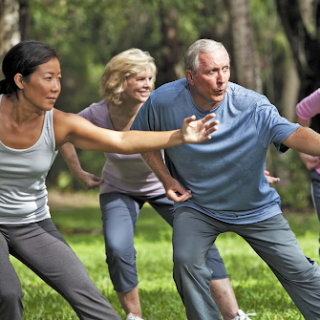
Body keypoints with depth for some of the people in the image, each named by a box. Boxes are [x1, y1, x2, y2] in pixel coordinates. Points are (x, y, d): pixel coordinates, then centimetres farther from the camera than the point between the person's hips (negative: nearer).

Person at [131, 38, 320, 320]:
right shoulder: (163, 102, -18)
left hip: (255, 208, 0)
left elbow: (292, 134, -42)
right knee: (186, 261, -22)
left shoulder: (253, 107, -25)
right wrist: (166, 178, -7)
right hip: (196, 206, 1)